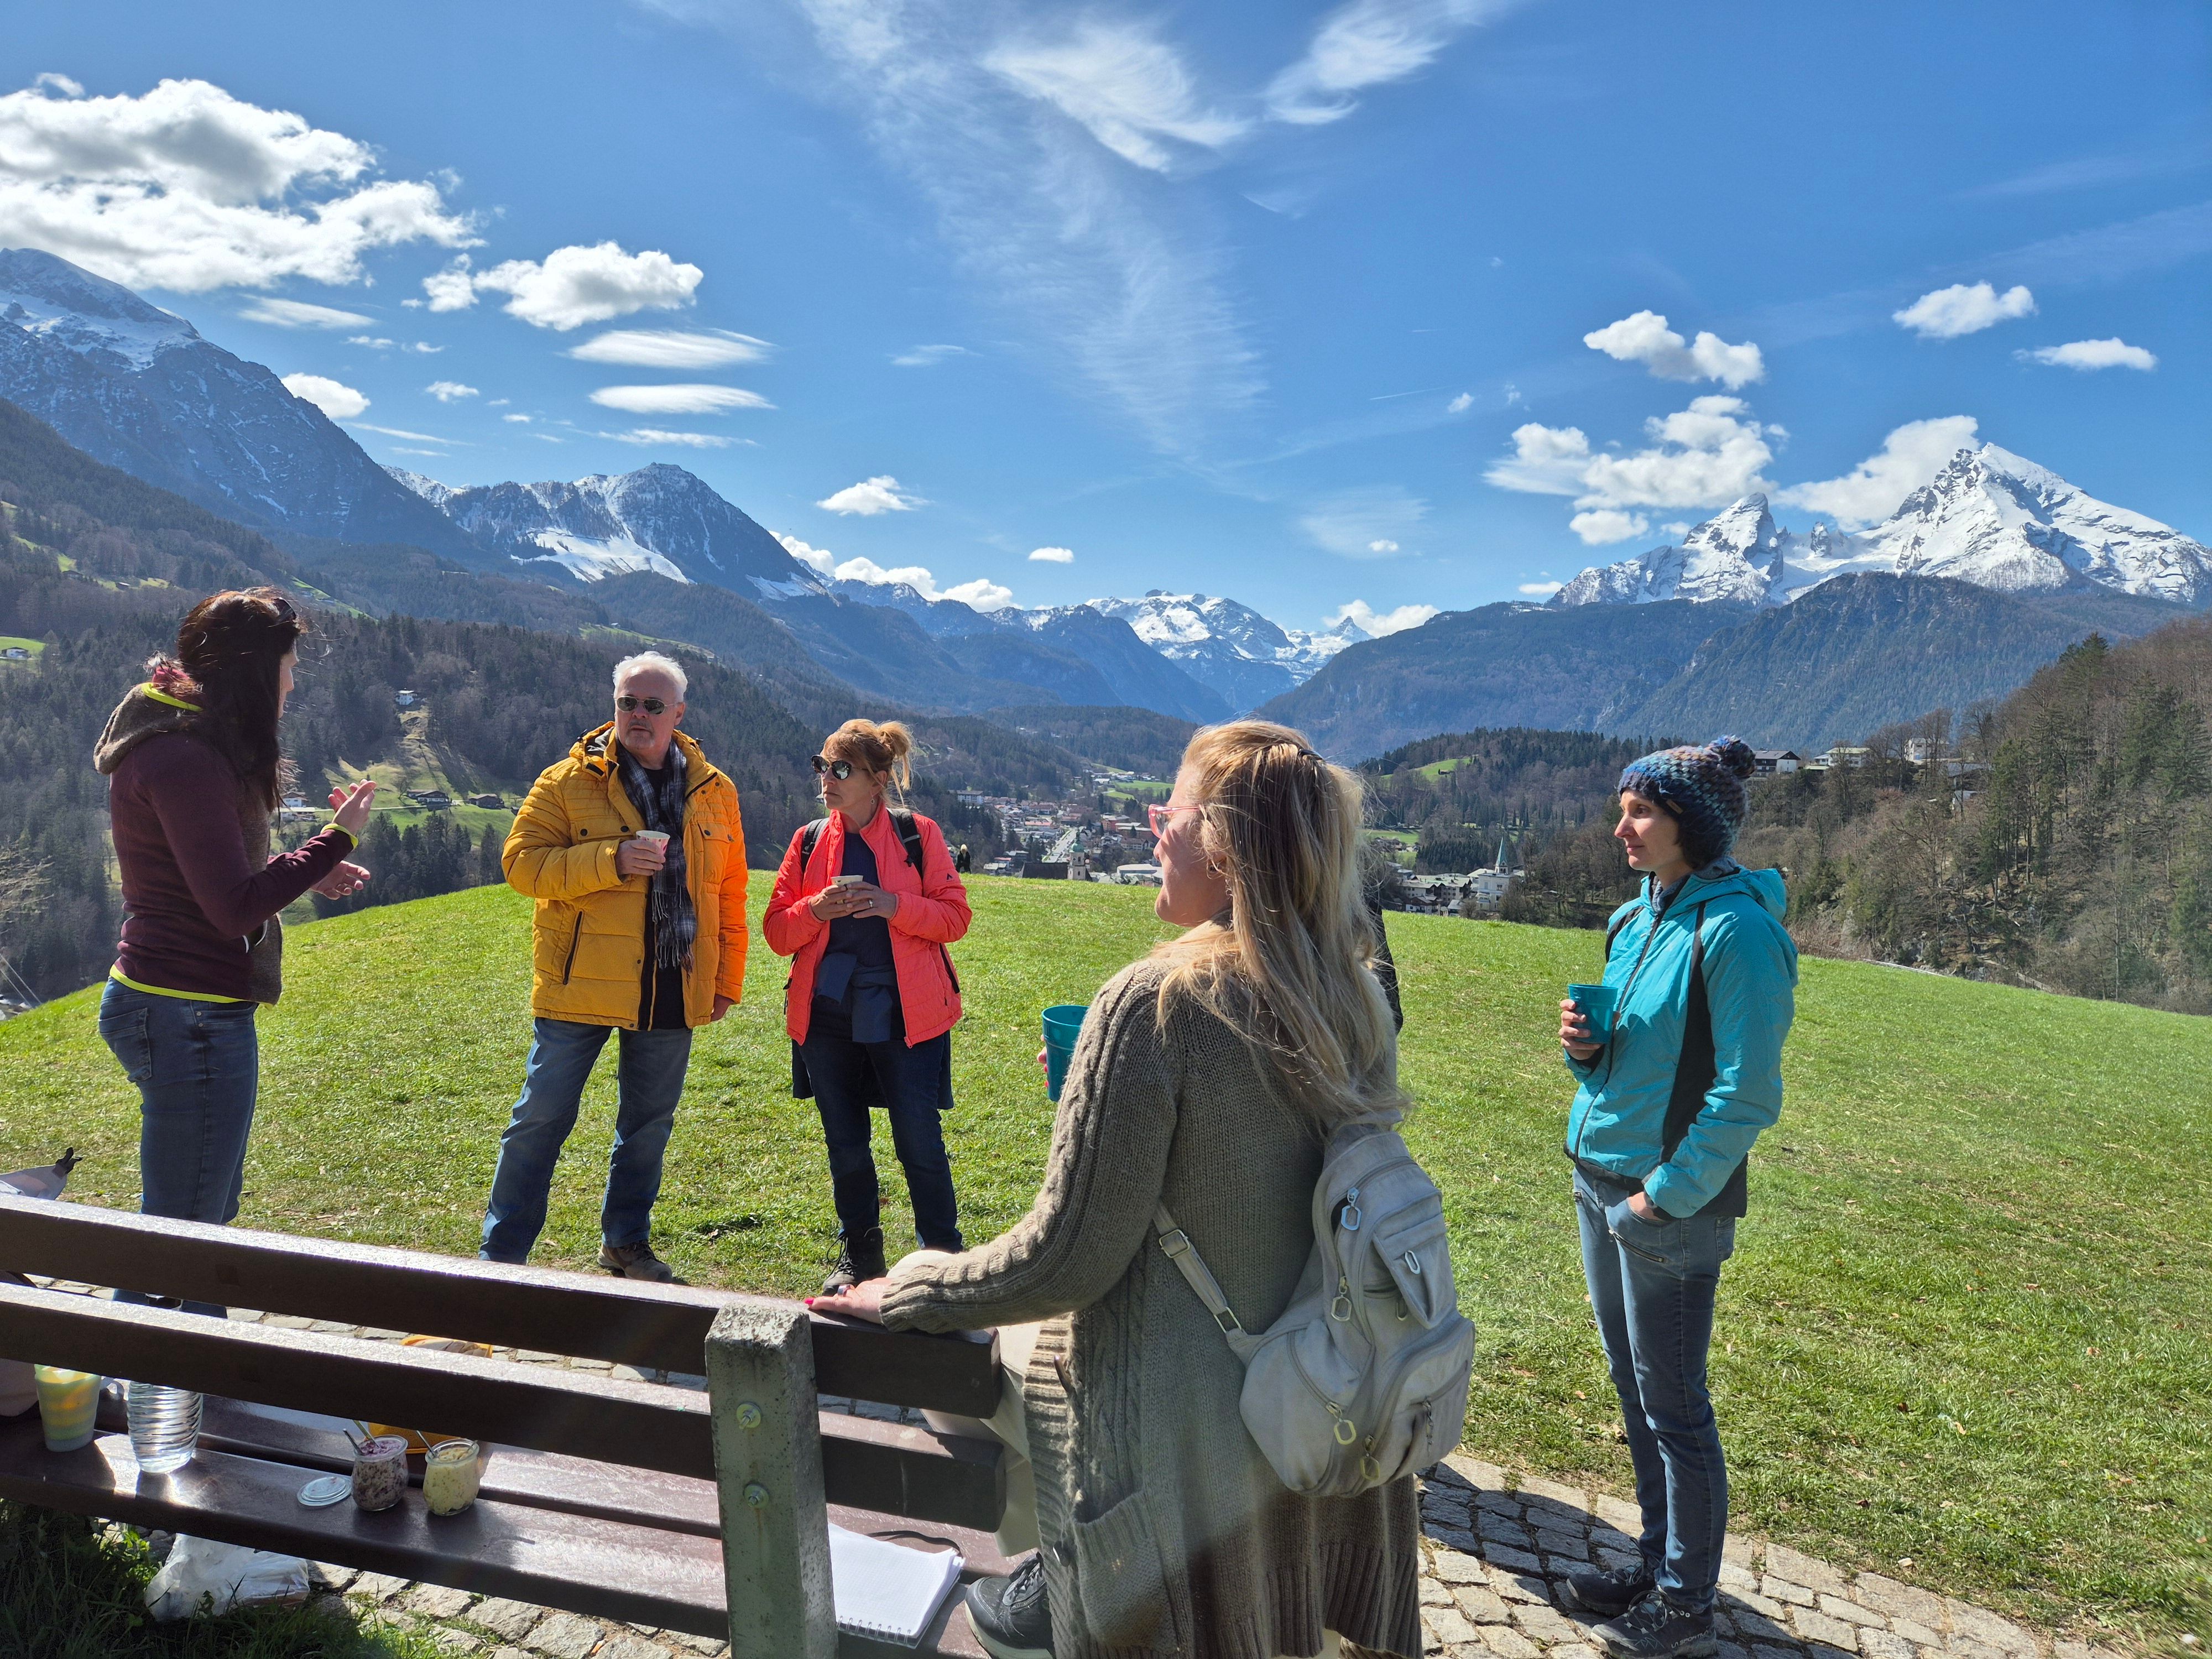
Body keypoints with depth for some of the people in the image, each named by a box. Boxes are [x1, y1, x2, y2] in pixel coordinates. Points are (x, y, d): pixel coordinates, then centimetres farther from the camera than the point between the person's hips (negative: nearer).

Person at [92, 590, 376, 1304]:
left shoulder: (183, 741, 12)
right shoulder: (185, 758, -20)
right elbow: (235, 908, -23)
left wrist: (306, 871, 9)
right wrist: (335, 839, -16)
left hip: (163, 1005, 11)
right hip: (191, 1018, -11)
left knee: (209, 1219, 21)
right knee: (184, 1231, 0)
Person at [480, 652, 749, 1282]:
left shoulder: (713, 791, 6)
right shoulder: (567, 781, -3)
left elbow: (730, 894, 10)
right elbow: (521, 861, -9)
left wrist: (728, 980, 7)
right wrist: (612, 861, -22)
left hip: (672, 993, 3)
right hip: (580, 986, -3)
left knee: (649, 1123, 15)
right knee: (542, 1119, 4)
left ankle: (626, 1242, 32)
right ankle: (502, 1253, 18)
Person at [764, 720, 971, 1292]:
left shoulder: (918, 834, -1)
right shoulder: (808, 840, 8)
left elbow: (955, 917, -2)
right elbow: (777, 932, 7)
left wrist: (893, 905, -18)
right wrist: (817, 908, -13)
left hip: (905, 1014, -4)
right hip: (827, 1014, 4)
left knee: (920, 1144, -1)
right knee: (845, 1145, 13)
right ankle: (859, 1254, 31)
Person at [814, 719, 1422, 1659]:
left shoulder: (1157, 1003, -24)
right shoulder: (1357, 1003, -4)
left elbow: (1068, 1259, -20)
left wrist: (901, 1297, -7)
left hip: (1186, 1433, -6)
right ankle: (1058, 1576, 32)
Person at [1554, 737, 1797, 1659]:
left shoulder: (1734, 929, -18)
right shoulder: (1636, 920, 7)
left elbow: (1748, 1095, -19)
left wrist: (1664, 1197, -17)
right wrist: (1586, 1049, -5)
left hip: (1671, 1203, -8)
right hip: (1598, 1182, 8)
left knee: (1673, 1408, 7)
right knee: (1635, 1389, 19)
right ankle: (1658, 1562, 37)